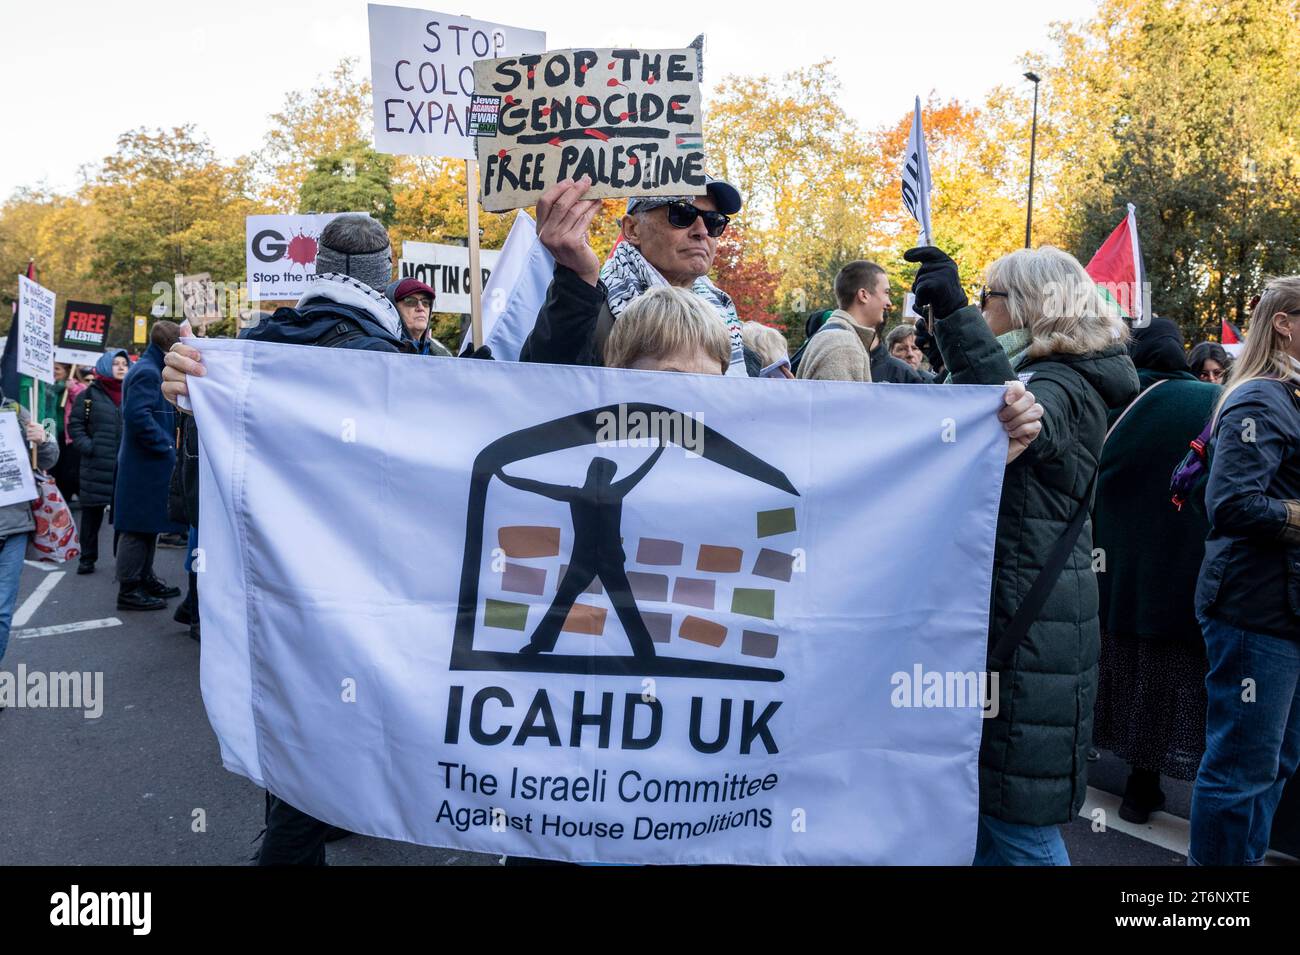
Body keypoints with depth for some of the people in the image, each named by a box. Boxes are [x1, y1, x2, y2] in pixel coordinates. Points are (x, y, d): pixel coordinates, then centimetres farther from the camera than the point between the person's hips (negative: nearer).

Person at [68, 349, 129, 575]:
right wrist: (87, 447, -9)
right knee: (92, 511, 4)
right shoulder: (89, 395, 4)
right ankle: (87, 558, 14)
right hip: (97, 464, -1)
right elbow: (75, 424, 4)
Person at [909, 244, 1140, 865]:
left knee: (1015, 812, -1)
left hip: (1029, 623, -10)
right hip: (1005, 606, 10)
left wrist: (956, 317, -45)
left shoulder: (1063, 386, -16)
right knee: (984, 793, 19)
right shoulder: (1046, 377, 18)